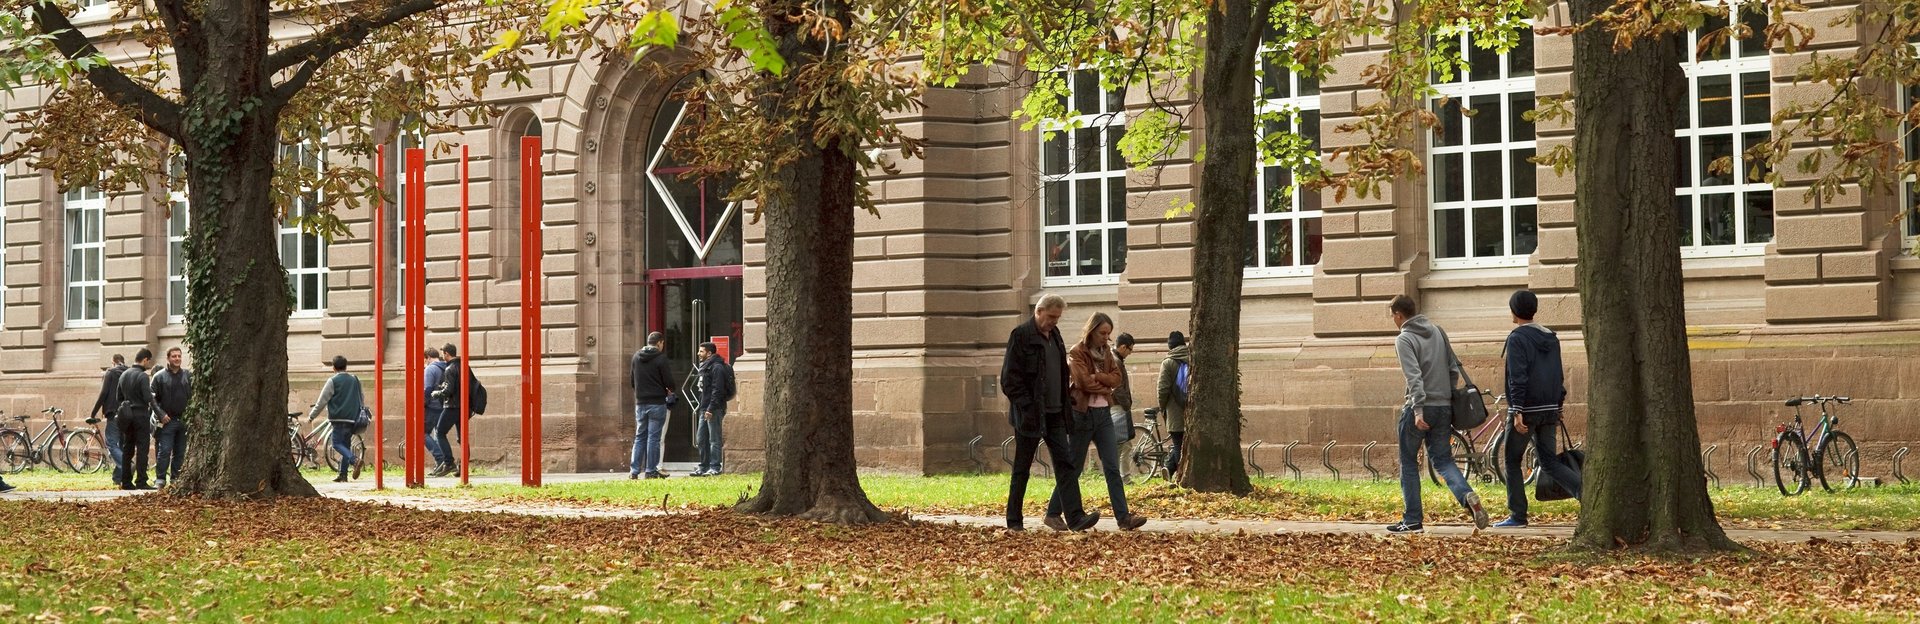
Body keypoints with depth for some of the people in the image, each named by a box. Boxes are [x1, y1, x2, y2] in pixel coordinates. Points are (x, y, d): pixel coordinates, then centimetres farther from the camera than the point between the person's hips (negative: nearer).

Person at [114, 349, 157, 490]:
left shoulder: (124, 375, 11)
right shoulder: (142, 376, -13)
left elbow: (119, 397, 17)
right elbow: (148, 398, -18)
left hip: (126, 415, 7)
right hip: (141, 414, -7)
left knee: (127, 449, 10)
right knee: (142, 449, -5)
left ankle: (126, 481, 11)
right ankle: (141, 481, -9)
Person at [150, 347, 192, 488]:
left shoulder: (188, 375, 8)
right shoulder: (160, 376, 0)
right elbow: (152, 398, -2)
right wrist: (161, 414, -11)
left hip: (184, 420, 3)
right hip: (167, 420, -3)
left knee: (180, 453, 7)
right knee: (164, 451, -8)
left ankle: (175, 478, 15)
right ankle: (161, 478, -4)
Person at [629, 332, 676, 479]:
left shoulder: (636, 356, 6)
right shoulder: (660, 358, -10)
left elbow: (632, 380, 12)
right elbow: (669, 381, -10)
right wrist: (670, 390, 11)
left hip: (640, 402, 5)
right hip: (657, 402, -5)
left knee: (640, 436, 10)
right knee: (654, 437, 0)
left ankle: (634, 470, 5)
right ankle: (651, 471, 0)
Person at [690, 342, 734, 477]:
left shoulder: (717, 367, -12)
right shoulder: (704, 367, 20)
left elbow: (717, 390, -19)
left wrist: (711, 408, -24)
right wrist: (700, 406, 18)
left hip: (714, 410, -10)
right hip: (705, 409, 10)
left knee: (714, 439, -6)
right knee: (700, 439, 12)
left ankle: (715, 468, -5)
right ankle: (704, 467, 18)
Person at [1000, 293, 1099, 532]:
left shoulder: (1054, 335, 14)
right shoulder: (1021, 335, -9)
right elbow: (1009, 378, -12)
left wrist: (1066, 401, 13)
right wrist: (1026, 407, -18)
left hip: (1054, 413, 6)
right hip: (1030, 414, -6)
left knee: (1065, 463, -4)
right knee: (1022, 468, 3)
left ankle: (1075, 517, -11)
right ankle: (1014, 521, 12)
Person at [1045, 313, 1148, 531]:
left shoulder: (1106, 352, 12)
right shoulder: (1077, 353, -9)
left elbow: (1118, 378, 2)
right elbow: (1083, 381, -20)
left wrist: (1096, 377, -13)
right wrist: (1105, 386, -5)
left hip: (1104, 414, 6)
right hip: (1083, 414, -6)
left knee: (1113, 468, -2)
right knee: (1073, 468, 1)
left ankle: (1123, 517, -6)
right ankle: (1053, 514, 14)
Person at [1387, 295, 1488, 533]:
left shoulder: (1404, 340, -10)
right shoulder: (1437, 331, 11)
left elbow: (1414, 377, -21)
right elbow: (1454, 368, 12)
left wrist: (1418, 410, -26)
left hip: (1419, 408, -6)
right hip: (1444, 407, 6)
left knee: (1409, 462, 8)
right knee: (1442, 459, 11)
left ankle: (1413, 520, 8)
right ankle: (1468, 496, -15)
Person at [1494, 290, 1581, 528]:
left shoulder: (1517, 338, -11)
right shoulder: (1551, 338, 13)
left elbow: (1517, 378, -18)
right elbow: (1559, 375, 16)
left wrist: (1517, 412, -20)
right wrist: (1558, 406, 22)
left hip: (1526, 410, -7)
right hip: (1549, 410, 7)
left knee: (1512, 462, 6)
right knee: (1549, 461, 11)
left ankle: (1517, 515, 6)